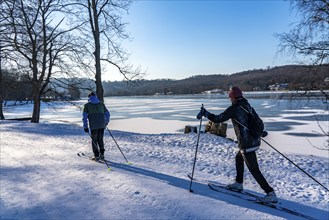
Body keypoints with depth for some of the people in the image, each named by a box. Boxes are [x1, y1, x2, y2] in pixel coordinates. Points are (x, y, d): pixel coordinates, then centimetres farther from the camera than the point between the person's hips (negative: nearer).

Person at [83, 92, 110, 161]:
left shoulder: (87, 105, 6)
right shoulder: (101, 104, 13)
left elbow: (84, 116, -3)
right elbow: (107, 114, 15)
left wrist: (85, 126, -2)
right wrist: (106, 122, 30)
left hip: (93, 126, -3)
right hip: (102, 125, 3)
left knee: (94, 140, 12)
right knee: (100, 139, 18)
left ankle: (96, 156, 14)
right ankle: (102, 155, 19)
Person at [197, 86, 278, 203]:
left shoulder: (234, 108, -13)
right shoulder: (249, 107, 7)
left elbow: (218, 119, -12)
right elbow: (260, 123, 14)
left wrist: (205, 113, 1)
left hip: (247, 144, -9)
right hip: (255, 141, 9)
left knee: (254, 170, 2)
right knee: (239, 158, 27)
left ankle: (271, 194, 6)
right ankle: (238, 184, 38)